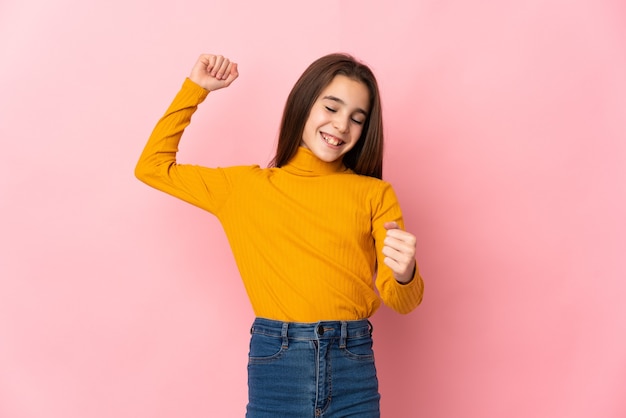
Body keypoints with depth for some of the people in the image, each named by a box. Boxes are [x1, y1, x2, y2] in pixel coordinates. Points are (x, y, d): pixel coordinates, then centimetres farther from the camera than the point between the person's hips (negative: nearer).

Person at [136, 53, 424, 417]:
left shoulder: (375, 194, 3)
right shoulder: (245, 186, 7)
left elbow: (401, 302, 1)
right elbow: (153, 167, 13)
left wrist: (404, 274, -23)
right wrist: (195, 88, 12)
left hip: (352, 372, 0)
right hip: (275, 364, 0)